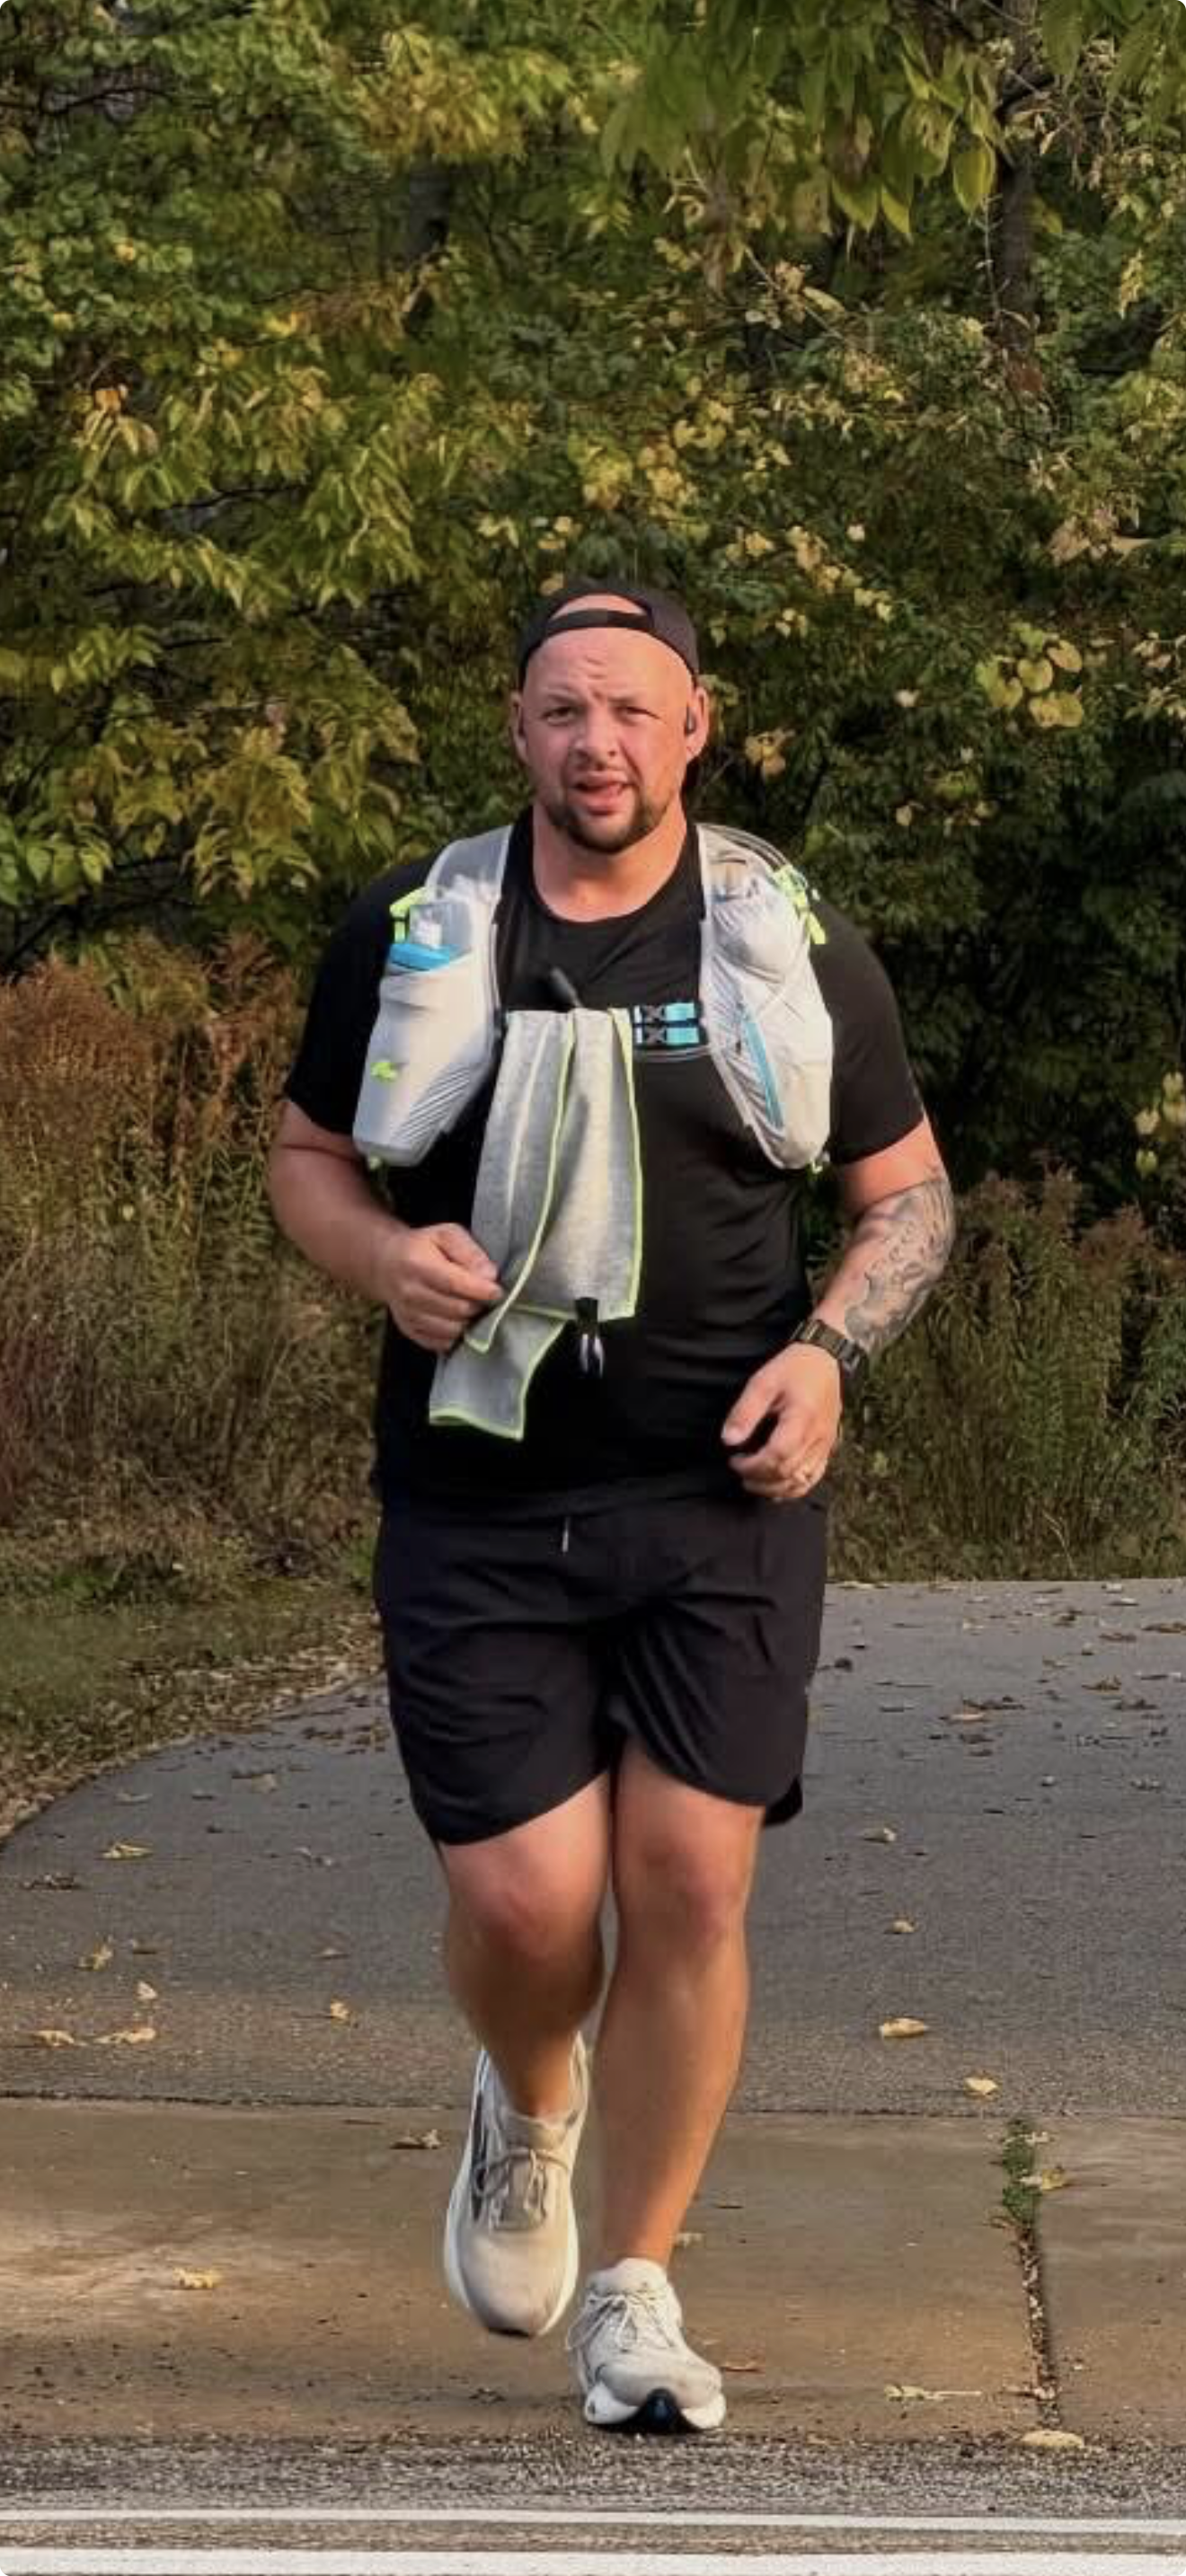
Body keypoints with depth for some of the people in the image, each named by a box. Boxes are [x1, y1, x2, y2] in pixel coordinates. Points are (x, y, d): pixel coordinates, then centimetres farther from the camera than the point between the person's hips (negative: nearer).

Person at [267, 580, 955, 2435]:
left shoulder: (795, 945, 3)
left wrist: (827, 1349, -8)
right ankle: (530, 2112, 31)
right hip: (479, 1506, 0)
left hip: (722, 1499, 0)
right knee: (523, 1898, -7)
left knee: (690, 1880, -6)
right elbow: (307, 1154, 14)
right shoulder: (409, 937, 3)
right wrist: (382, 1257, -9)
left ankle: (635, 2292, 11)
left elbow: (909, 1192, 11)